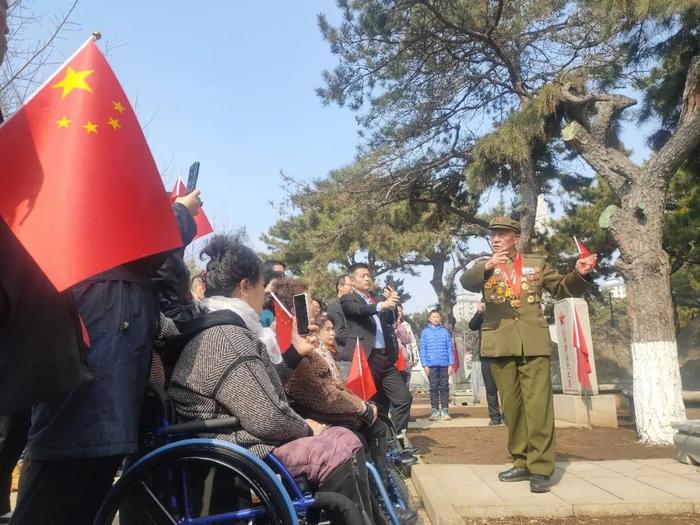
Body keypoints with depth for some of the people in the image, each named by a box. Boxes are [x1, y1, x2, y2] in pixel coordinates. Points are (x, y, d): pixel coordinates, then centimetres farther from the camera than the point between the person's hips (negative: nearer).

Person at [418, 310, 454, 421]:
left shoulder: (445, 331, 5)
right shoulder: (425, 332, 5)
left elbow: (449, 348, 5)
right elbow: (422, 350, 4)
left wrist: (451, 364, -1)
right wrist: (424, 365, -3)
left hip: (444, 364, 0)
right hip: (431, 365, 0)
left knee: (444, 387, 4)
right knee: (433, 388, 5)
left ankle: (445, 410, 10)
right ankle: (435, 411, 11)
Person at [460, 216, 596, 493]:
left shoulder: (537, 263, 12)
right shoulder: (484, 266, 9)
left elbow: (562, 289, 17)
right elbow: (466, 282, -13)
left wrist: (579, 274, -4)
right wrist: (486, 266, -33)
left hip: (533, 342, -1)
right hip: (500, 344, 1)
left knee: (537, 405, -7)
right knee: (511, 406, 8)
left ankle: (541, 468, -1)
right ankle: (522, 462, 20)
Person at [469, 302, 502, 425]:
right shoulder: (482, 315, 13)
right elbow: (472, 326, -2)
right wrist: (478, 312, -18)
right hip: (486, 355, 2)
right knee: (490, 389, 3)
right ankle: (494, 416, 7)